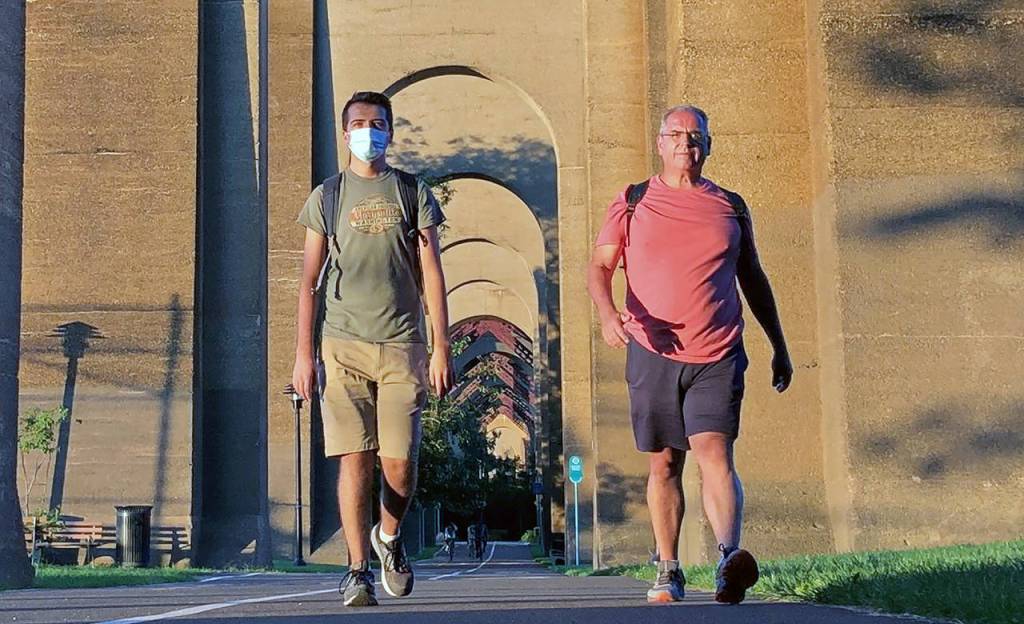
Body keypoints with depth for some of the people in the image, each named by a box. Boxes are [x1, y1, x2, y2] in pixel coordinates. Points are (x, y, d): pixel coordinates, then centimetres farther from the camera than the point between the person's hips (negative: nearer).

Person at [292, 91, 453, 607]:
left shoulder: (413, 193, 10)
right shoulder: (327, 196, 11)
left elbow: (432, 278, 8)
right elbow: (308, 281, 9)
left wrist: (441, 349, 1)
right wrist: (303, 353, 1)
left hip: (402, 344, 0)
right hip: (344, 343, 0)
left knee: (399, 463, -3)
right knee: (355, 458, -8)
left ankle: (389, 537, 26)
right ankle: (358, 570, -2)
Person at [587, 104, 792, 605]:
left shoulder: (730, 207, 12)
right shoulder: (632, 203, 9)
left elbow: (754, 280, 19)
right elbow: (599, 267, 4)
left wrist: (779, 348, 18)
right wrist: (608, 314, -17)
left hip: (717, 356, 0)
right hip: (652, 353, 1)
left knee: (714, 453, -17)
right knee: (664, 464, 7)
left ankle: (729, 557, -30)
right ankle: (668, 572, 15)